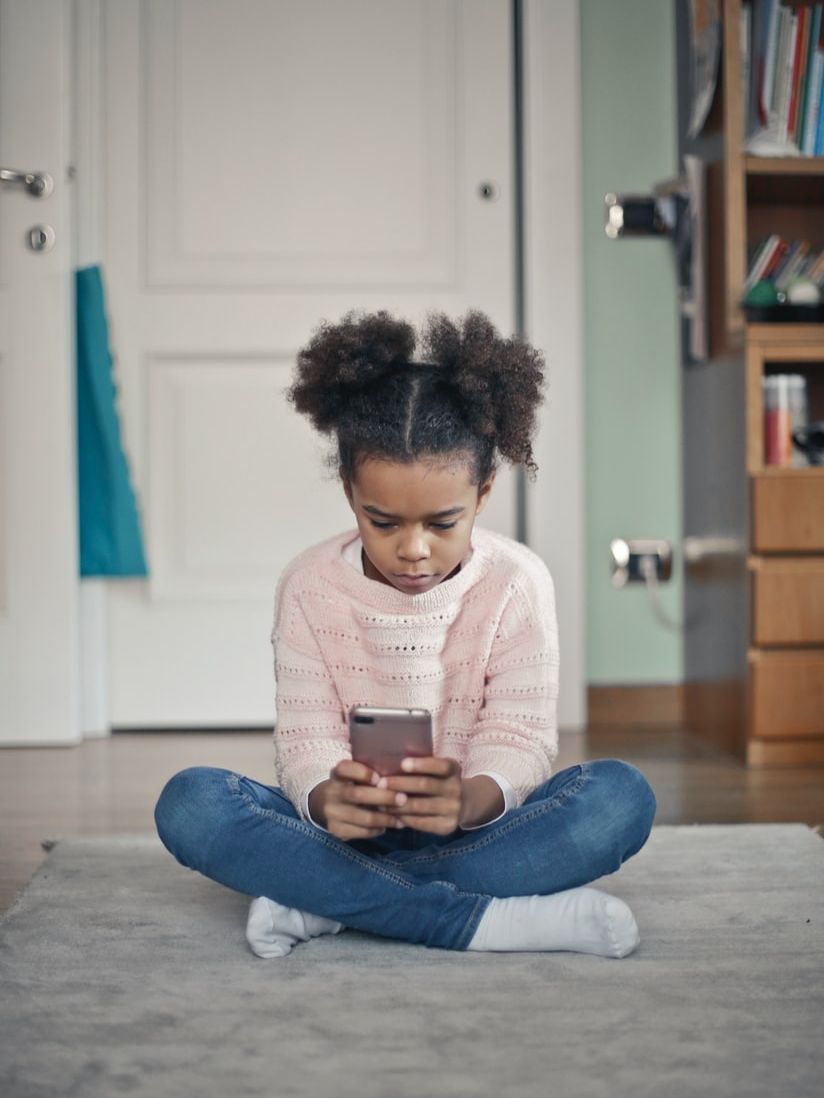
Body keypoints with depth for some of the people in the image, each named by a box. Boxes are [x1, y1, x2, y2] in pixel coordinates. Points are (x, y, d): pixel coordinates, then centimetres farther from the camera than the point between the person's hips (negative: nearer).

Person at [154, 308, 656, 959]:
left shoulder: (517, 582, -7)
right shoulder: (310, 586, -4)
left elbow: (520, 737, -12)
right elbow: (305, 740, -8)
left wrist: (471, 800, -38)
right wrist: (327, 800, -35)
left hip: (470, 827, 0)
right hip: (348, 830, 1)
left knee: (622, 796, -29)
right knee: (189, 804, -27)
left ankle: (324, 903, -28)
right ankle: (485, 919, -32)